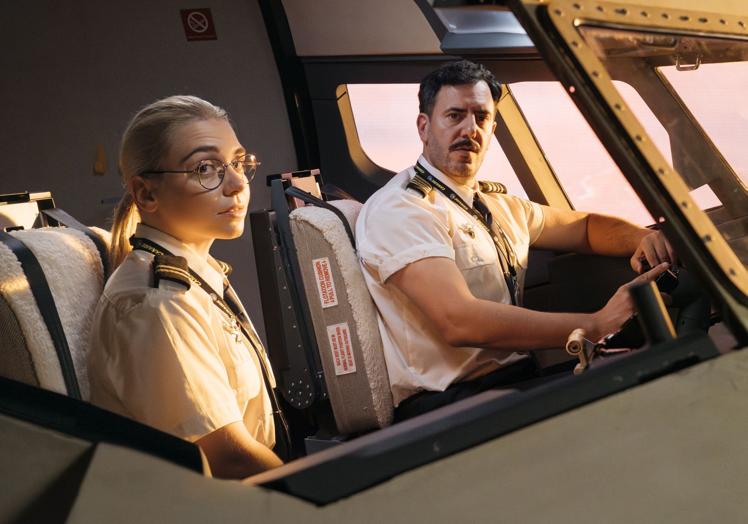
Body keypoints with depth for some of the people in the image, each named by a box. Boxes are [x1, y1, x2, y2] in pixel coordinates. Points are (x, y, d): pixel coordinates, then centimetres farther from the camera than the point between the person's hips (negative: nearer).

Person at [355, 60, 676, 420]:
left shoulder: (496, 204, 18)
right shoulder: (398, 210, -11)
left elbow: (584, 228, 28)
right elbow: (459, 321, -24)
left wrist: (641, 238, 3)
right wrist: (596, 325, -22)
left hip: (520, 375, 8)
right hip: (448, 407, -8)